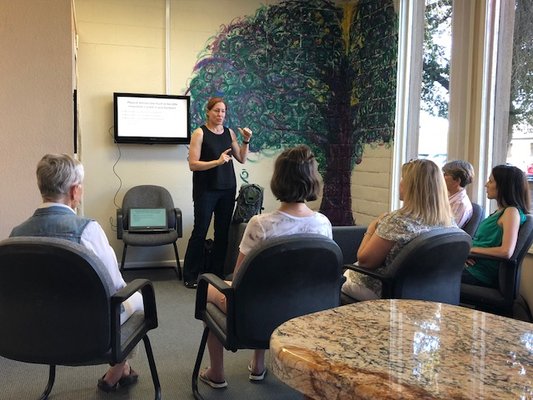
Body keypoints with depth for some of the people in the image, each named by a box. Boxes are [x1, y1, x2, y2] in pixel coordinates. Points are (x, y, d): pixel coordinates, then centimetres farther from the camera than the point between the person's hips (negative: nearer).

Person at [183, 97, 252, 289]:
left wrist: (246, 141, -4)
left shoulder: (229, 132, 9)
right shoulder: (200, 133, -6)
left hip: (227, 188, 5)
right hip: (206, 189, -4)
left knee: (223, 231, 6)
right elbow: (193, 164, -12)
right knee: (200, 231, -2)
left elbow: (242, 159, 10)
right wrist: (217, 161, -22)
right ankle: (190, 275, 9)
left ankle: (217, 272, 17)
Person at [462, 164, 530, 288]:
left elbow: (506, 252, -26)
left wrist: (473, 249, -14)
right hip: (471, 266, 8)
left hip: (480, 275, -8)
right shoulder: (500, 211, 13)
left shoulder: (512, 212, -14)